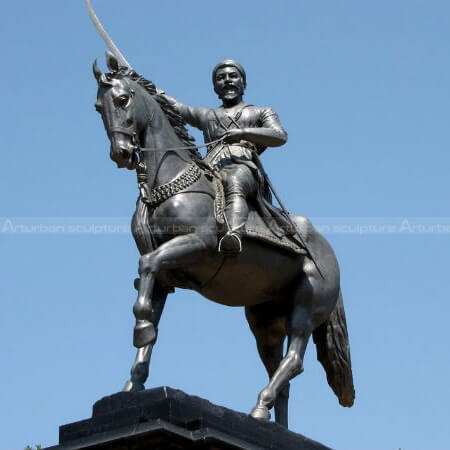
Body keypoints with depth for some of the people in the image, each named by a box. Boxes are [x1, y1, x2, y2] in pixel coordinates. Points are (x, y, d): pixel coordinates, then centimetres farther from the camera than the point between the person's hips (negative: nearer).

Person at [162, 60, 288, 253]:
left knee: (233, 183, -43)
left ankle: (234, 236, -71)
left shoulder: (261, 113, 29)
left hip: (244, 168, -4)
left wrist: (243, 133, -6)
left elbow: (280, 136, 9)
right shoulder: (206, 116, 40)